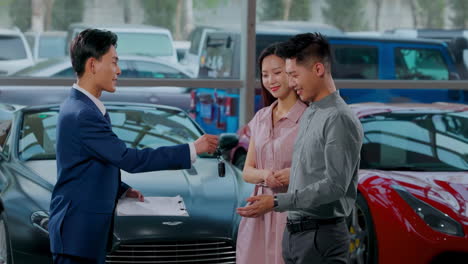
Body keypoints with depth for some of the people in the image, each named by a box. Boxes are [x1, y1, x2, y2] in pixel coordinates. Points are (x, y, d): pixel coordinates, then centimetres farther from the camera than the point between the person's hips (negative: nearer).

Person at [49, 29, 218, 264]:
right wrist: (193, 150, -18)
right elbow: (130, 159, -22)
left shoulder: (77, 107, 13)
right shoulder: (83, 115, -20)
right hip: (79, 233, -10)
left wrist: (121, 190, 10)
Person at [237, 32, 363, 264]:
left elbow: (335, 184, -21)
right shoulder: (308, 115, 16)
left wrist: (277, 203, -21)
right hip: (295, 232, 9)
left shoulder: (339, 119, -14)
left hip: (321, 236, -9)